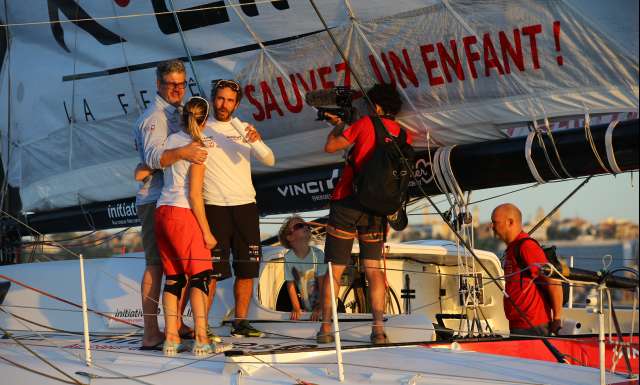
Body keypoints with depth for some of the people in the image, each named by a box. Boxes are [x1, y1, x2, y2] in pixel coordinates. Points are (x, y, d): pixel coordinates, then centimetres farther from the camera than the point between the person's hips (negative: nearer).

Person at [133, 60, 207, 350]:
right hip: (156, 200, -10)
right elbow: (153, 157, -28)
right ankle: (151, 335, -12)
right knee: (156, 264, -11)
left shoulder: (176, 114, 19)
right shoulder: (155, 117, -12)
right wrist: (182, 152, -47)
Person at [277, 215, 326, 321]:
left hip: (321, 301, -2)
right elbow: (291, 285, -6)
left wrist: (319, 308, -18)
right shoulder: (288, 257, -12)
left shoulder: (318, 254, -15)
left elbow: (322, 284, -14)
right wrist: (296, 308, -8)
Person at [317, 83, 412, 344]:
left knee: (334, 269, 4)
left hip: (346, 203, -4)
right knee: (373, 268, 10)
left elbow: (330, 146, -2)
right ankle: (378, 328, 0)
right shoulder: (403, 135, 7)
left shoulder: (366, 124, -7)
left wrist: (338, 124, 16)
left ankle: (326, 328, 3)